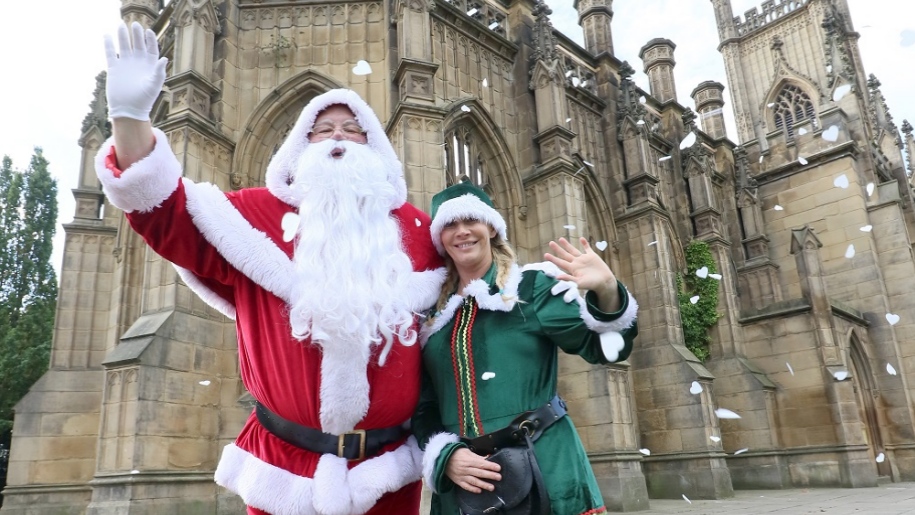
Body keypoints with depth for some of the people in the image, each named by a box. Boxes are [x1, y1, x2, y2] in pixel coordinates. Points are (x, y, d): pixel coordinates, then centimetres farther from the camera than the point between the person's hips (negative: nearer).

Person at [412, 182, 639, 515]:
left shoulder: (534, 286, 0)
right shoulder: (433, 315, 10)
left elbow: (604, 347, -9)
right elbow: (423, 406, 11)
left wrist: (607, 292, -27)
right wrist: (445, 456, -7)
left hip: (543, 473, -2)